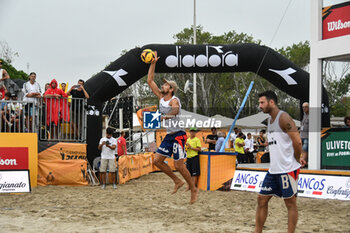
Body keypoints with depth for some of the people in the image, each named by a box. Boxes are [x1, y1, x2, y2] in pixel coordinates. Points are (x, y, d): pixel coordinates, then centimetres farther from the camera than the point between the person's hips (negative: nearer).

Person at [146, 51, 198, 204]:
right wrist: (153, 63, 7)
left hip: (178, 135, -8)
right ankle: (178, 181, 18)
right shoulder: (161, 97, 8)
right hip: (169, 135, 8)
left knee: (179, 165, -9)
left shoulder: (174, 100, -15)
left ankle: (193, 189, 7)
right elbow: (150, 81, 12)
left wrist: (167, 115, -61)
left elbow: (175, 110, -40)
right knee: (157, 160, 5)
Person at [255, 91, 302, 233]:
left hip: (287, 169, -9)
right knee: (262, 199, 9)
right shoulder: (269, 120, 15)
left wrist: (295, 161, -10)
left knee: (290, 202, 0)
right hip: (274, 169, 9)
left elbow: (297, 142, -19)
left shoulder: (283, 118, -13)